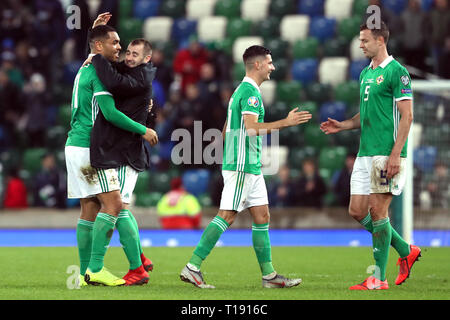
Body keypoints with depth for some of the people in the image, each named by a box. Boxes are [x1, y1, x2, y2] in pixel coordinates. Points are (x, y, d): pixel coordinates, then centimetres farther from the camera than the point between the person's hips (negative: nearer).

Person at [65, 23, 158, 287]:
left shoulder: (86, 70, 19)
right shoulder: (99, 70, -12)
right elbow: (110, 113, -19)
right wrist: (143, 130, -10)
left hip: (76, 145, 10)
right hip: (88, 148, -10)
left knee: (90, 210, 8)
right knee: (113, 204, -12)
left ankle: (86, 272, 7)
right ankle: (96, 268, -16)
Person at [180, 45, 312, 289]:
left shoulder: (242, 90, 19)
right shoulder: (250, 92, -13)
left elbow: (226, 131, 23)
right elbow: (251, 128, -24)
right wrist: (286, 122, -21)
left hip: (250, 168, 10)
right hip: (242, 166, -10)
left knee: (262, 216, 8)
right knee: (227, 216, -11)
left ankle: (269, 275, 9)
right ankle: (192, 267, -11)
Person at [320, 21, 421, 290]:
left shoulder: (396, 72, -9)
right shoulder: (365, 74, 17)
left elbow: (406, 116, -13)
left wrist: (395, 154, -19)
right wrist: (343, 125, 9)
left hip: (387, 154, -9)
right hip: (365, 154, 9)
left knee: (378, 210, -8)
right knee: (357, 211, 6)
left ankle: (379, 278, -2)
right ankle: (406, 250, 22)